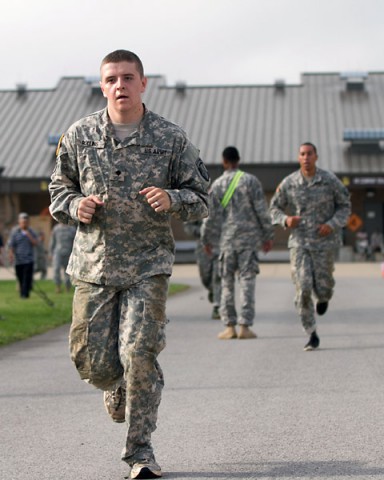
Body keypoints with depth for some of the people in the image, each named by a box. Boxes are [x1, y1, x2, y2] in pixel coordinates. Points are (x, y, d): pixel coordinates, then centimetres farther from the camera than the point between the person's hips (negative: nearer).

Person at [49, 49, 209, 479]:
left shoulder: (170, 138, -1)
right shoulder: (79, 136, 3)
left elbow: (201, 198, 5)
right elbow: (59, 188, 14)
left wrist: (172, 199, -17)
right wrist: (75, 206, -8)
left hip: (148, 265, -2)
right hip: (94, 265, 2)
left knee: (139, 354, -13)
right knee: (91, 360, 5)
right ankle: (118, 388, 43)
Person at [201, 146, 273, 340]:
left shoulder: (217, 185, 3)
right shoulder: (250, 181, -1)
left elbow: (211, 215, 4)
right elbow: (262, 210, -2)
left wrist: (206, 239, 15)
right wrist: (268, 235, 6)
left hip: (227, 239, 1)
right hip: (249, 237, -1)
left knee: (227, 282, 8)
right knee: (247, 281, 0)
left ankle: (229, 326, 6)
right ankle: (245, 326, -4)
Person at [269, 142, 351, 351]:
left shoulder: (330, 180, -5)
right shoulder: (288, 183, -3)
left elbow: (345, 206, 5)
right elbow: (275, 208, 8)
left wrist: (332, 224, -13)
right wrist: (286, 220, -14)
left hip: (324, 241, 0)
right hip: (299, 242, 0)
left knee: (322, 288, -1)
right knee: (303, 289, -11)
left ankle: (324, 294, 41)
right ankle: (312, 335, 2)